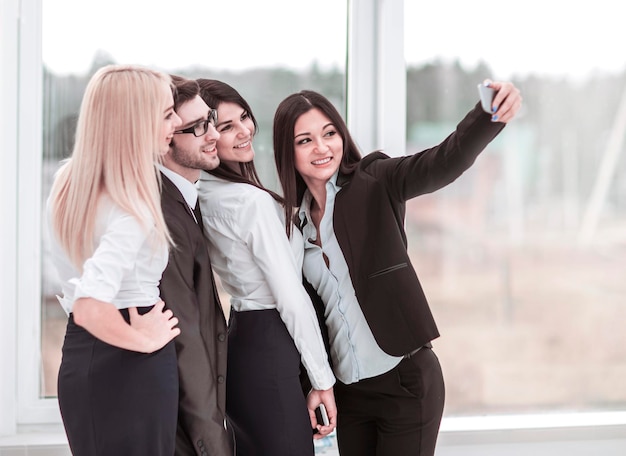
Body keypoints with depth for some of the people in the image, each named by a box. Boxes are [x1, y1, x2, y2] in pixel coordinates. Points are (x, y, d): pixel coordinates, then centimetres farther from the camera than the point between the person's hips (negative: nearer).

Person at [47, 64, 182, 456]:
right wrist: (144, 340, -20)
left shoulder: (68, 182, 3)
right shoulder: (132, 211, -24)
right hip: (131, 369, -8)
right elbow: (90, 308, -34)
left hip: (80, 359, 8)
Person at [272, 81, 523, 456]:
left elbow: (443, 164, -25)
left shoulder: (375, 182, -6)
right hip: (346, 392, 5)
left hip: (406, 381, -4)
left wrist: (490, 116, -43)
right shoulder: (294, 219, 7)